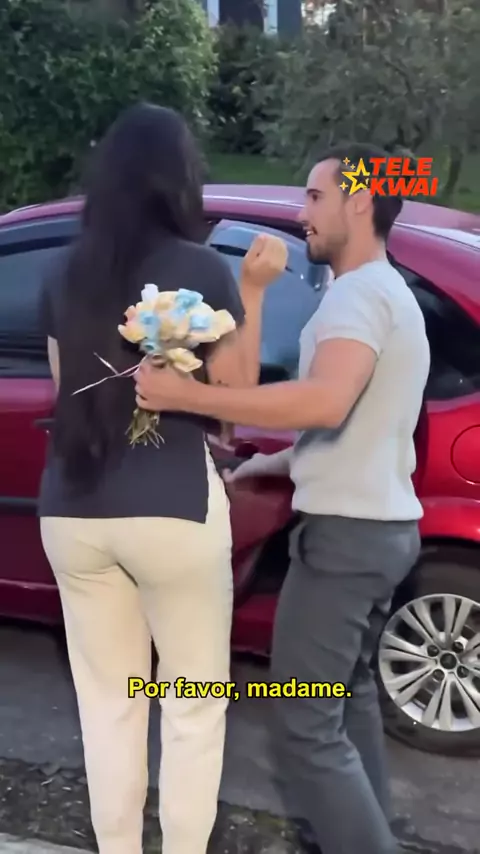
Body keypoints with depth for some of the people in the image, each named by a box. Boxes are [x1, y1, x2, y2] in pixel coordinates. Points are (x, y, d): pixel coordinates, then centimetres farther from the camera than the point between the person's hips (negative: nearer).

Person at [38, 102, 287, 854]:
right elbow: (237, 395, -2)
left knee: (107, 702, 16)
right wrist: (254, 290, 4)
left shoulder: (65, 275, 6)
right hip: (173, 508, -4)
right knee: (194, 703, 12)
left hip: (72, 511, 5)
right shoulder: (202, 269, -7)